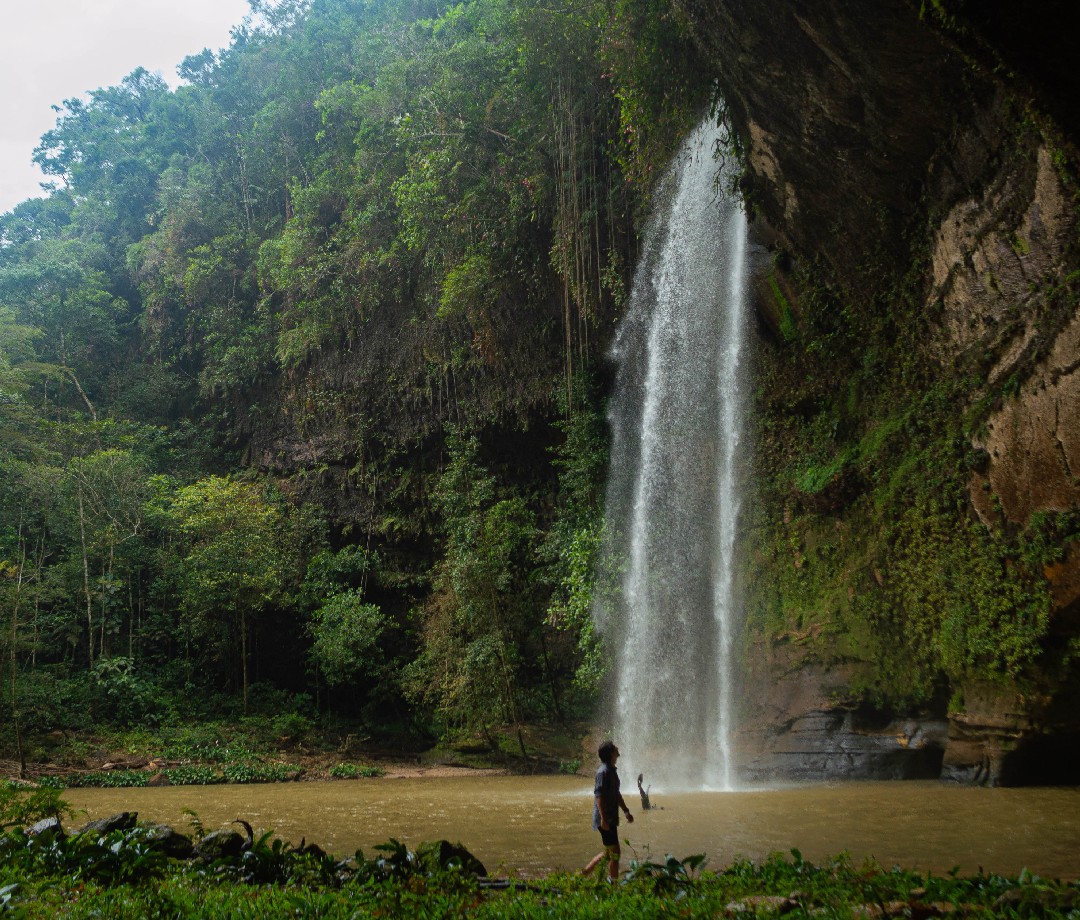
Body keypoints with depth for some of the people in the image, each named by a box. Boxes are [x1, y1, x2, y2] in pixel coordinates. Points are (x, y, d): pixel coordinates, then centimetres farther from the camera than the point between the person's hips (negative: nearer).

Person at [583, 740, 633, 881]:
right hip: (605, 820, -10)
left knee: (608, 852, 17)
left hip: (611, 819, 10)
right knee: (614, 854, -5)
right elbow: (599, 795, -22)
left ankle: (583, 875, 24)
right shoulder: (604, 771, -17)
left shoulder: (612, 770, 15)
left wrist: (626, 811, 23)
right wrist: (603, 818, -25)